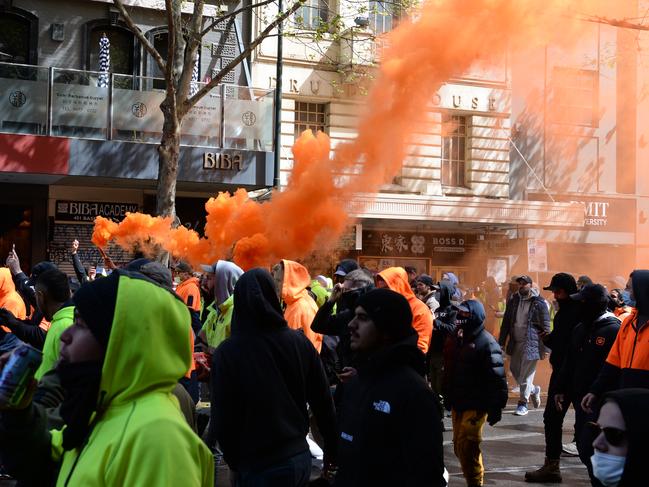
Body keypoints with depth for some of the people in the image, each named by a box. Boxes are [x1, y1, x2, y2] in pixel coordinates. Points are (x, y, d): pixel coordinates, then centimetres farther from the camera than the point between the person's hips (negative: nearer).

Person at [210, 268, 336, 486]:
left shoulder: (228, 352, -16)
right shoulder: (299, 341, -6)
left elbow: (222, 420, -10)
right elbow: (323, 401, 2)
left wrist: (235, 463, 5)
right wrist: (332, 450, 14)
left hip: (258, 466, -4)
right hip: (300, 456, 4)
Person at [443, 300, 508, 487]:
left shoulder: (486, 343, -13)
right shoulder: (455, 339, 11)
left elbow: (497, 378, -15)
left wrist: (495, 407, -17)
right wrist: (447, 397, 20)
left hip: (476, 406, -8)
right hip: (457, 404, 8)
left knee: (467, 447, -14)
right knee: (459, 447, 13)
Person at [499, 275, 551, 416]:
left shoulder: (539, 303, -6)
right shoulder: (513, 300, 9)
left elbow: (546, 325, -6)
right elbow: (506, 322, 12)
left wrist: (546, 345, -11)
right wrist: (501, 342, 9)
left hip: (531, 342, -6)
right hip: (516, 342, 6)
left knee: (527, 372, -4)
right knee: (514, 369, 11)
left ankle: (523, 403, 3)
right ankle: (533, 390, 35)